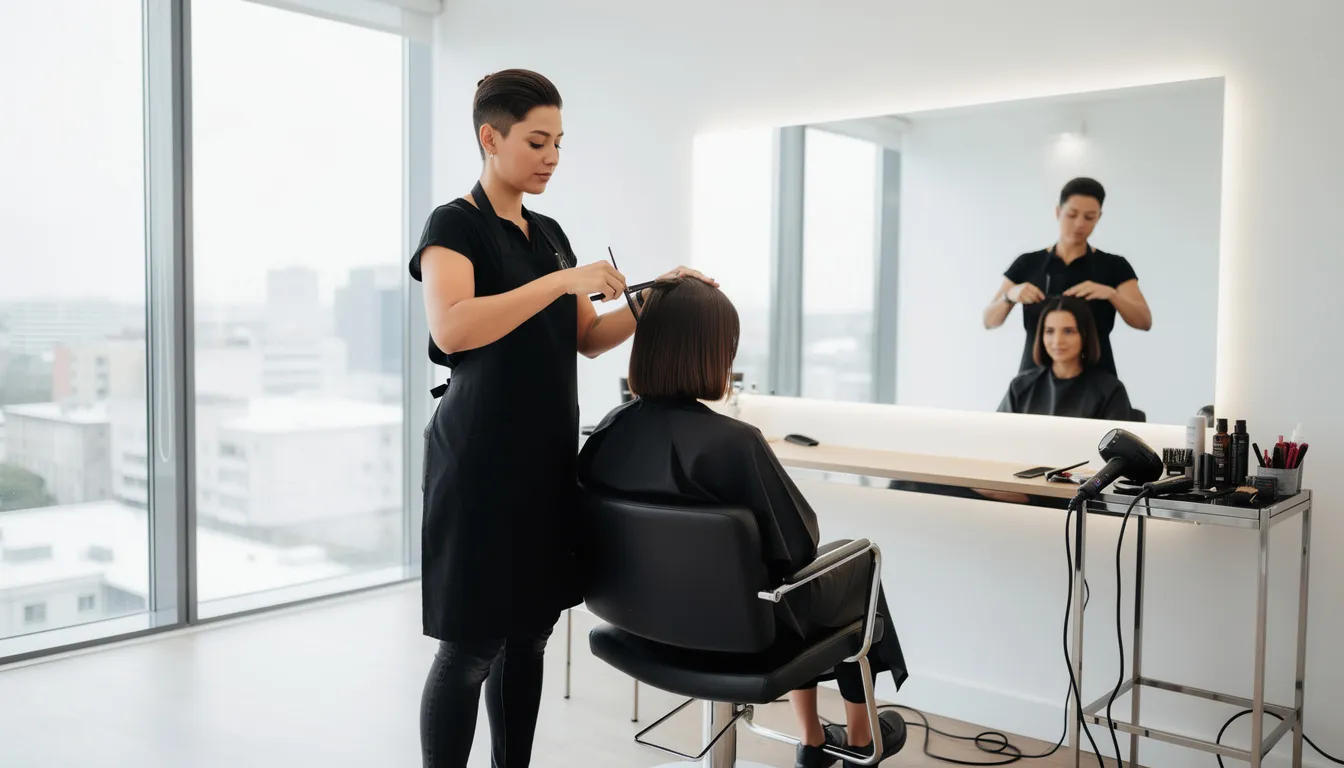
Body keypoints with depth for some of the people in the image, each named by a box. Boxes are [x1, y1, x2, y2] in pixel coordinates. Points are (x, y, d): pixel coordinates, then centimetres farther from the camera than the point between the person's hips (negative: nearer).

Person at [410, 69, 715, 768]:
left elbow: (588, 337, 15)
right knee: (471, 649, -1)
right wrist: (563, 280, -27)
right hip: (482, 460, -7)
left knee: (528, 634, 13)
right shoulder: (455, 225, -8)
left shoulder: (549, 233, 15)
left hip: (546, 457, 8)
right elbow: (449, 329, -26)